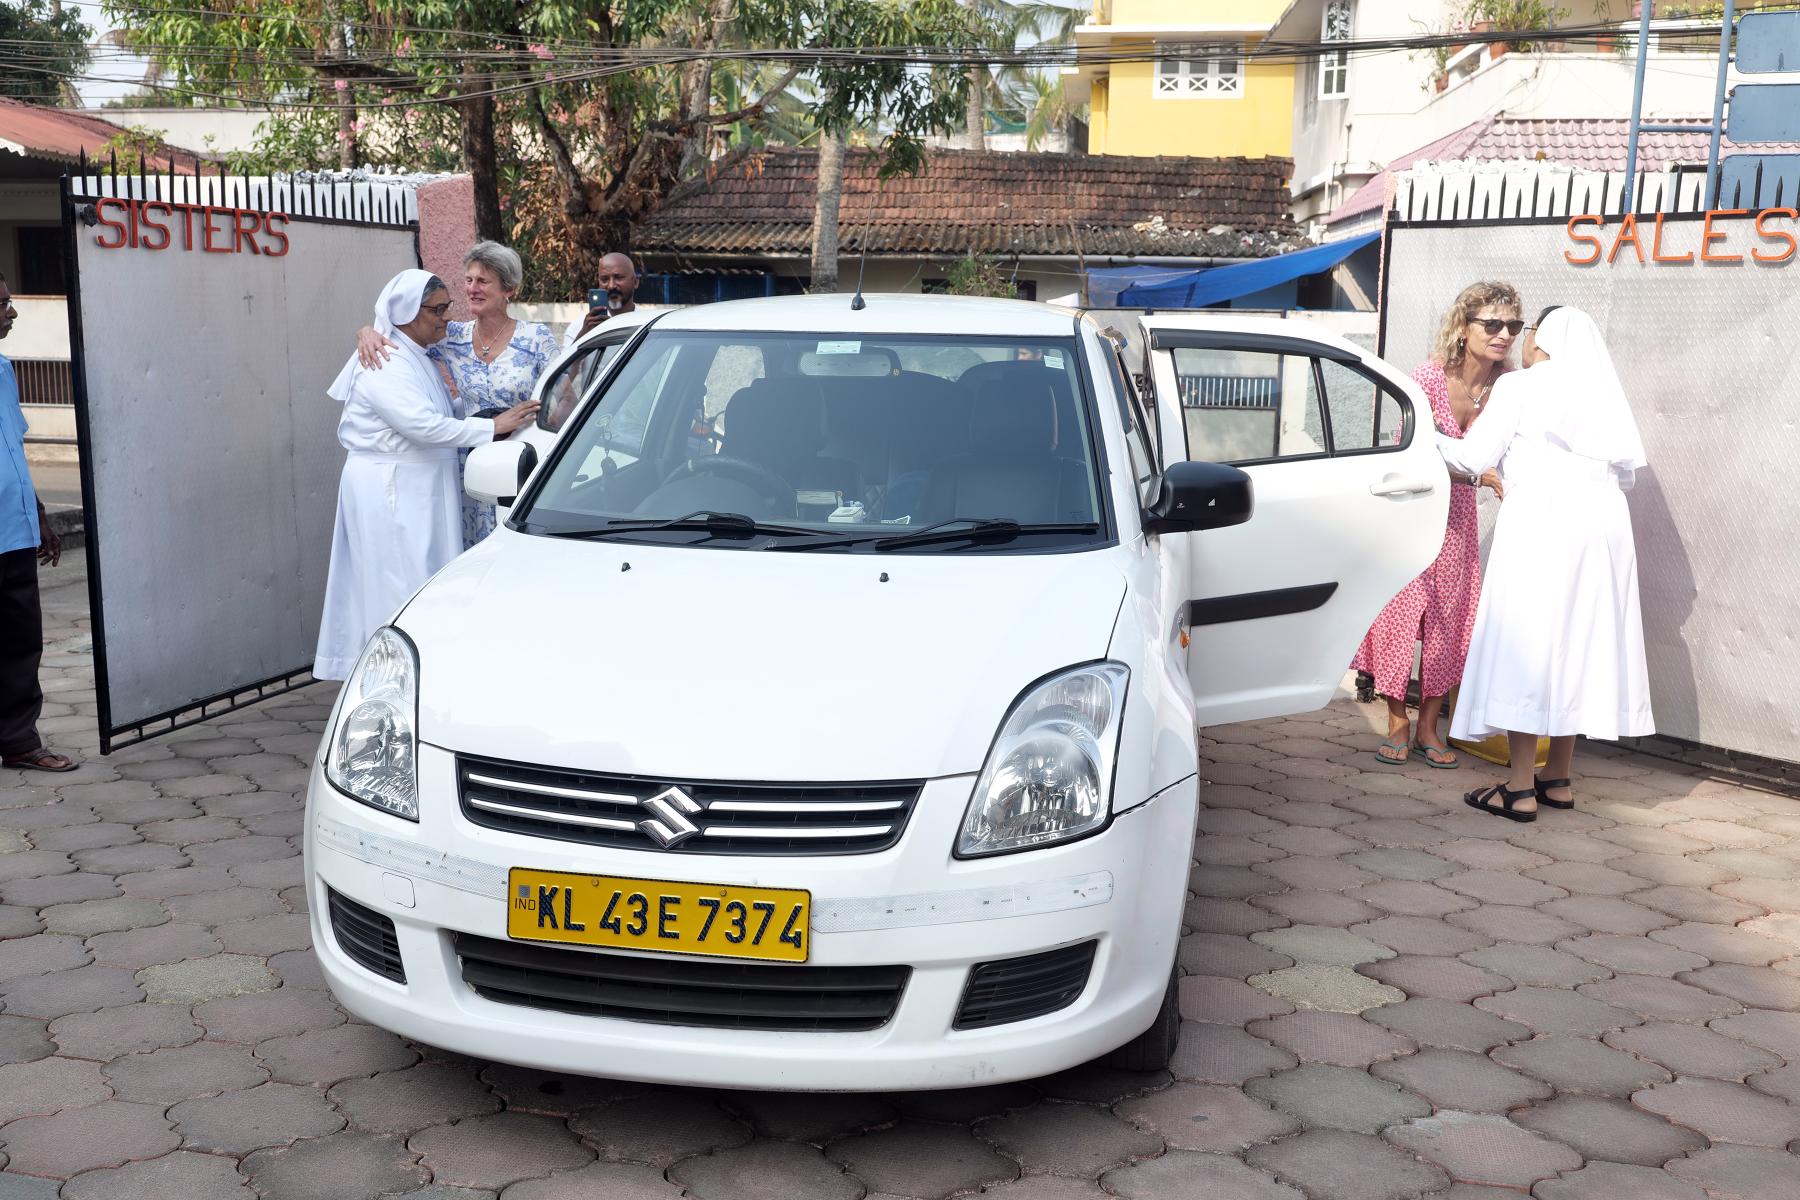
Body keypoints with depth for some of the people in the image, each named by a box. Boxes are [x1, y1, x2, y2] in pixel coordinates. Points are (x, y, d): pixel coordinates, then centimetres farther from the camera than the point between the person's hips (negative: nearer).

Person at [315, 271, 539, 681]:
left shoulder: (417, 358, 17)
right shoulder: (383, 364, -15)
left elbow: (436, 420, 22)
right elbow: (423, 425, -25)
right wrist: (491, 427, -22)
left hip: (417, 489, 10)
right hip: (389, 489, -10)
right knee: (401, 588, -7)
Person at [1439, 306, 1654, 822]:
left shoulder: (1521, 386, 1)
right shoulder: (1601, 392, 18)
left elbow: (1477, 456, -1)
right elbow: (1627, 472, 17)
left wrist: (1432, 441, 16)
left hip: (1542, 520, -6)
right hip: (1603, 520, 6)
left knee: (1526, 645, -4)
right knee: (1576, 643, 10)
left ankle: (1520, 790, -5)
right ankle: (1558, 781, 15)